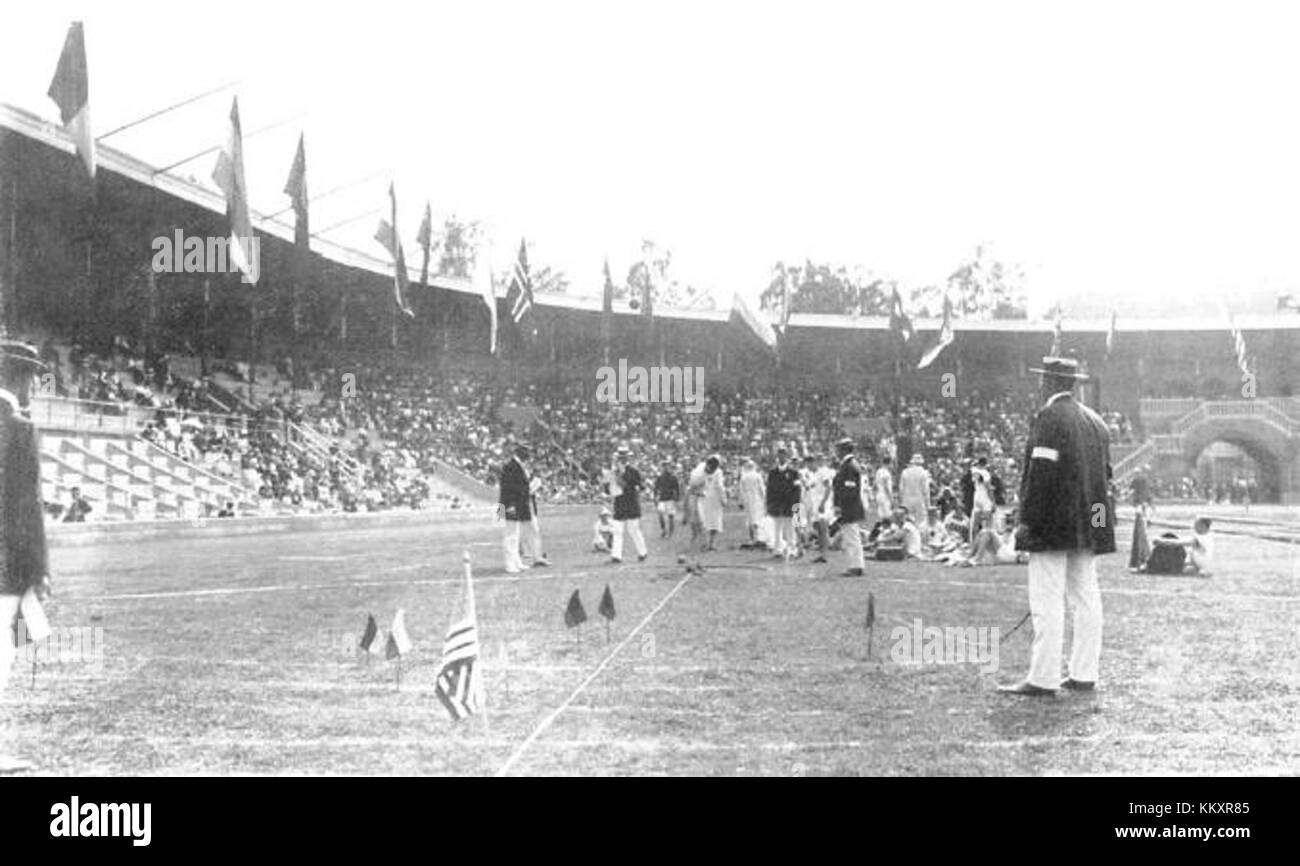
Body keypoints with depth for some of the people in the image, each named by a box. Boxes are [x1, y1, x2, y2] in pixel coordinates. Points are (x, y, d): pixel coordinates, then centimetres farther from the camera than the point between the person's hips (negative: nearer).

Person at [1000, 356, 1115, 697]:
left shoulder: (1049, 417, -11)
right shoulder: (1095, 421, 15)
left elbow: (1041, 473, -17)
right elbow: (1105, 473, 18)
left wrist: (1027, 521, -14)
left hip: (1053, 525, -9)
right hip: (1088, 527, 9)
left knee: (1047, 602, -8)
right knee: (1086, 597, 9)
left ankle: (1043, 678, -7)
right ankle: (1084, 674, 14)